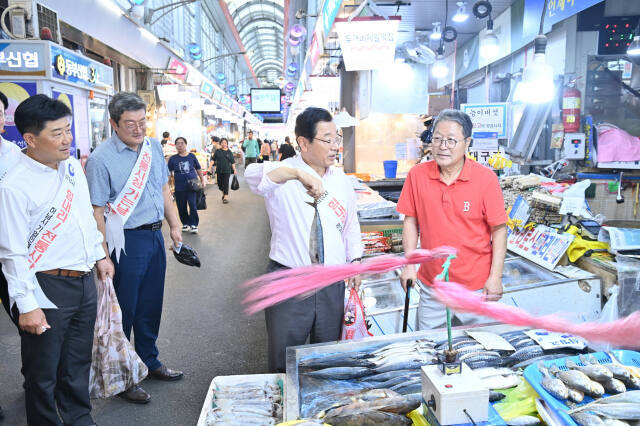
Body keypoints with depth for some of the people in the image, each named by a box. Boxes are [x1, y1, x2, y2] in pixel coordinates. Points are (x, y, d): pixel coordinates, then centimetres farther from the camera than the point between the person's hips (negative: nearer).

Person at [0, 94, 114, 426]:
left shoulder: (73, 166, 4)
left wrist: (99, 255, 20)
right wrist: (27, 306, -16)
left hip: (84, 282, 7)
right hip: (47, 289, -7)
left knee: (78, 363, 23)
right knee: (43, 373, 11)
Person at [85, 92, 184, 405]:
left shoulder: (153, 147, 6)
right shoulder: (101, 159, -15)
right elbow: (96, 212, -16)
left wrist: (174, 225, 12)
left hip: (155, 235, 7)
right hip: (127, 241, -6)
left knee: (151, 306, 19)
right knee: (124, 311, 7)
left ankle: (150, 362, 38)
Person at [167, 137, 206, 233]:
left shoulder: (191, 156, 3)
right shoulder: (173, 159, 1)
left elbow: (198, 169, 16)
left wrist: (202, 180, 17)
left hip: (192, 185, -1)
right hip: (179, 187, 1)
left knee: (193, 205, -11)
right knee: (181, 207, 6)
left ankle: (194, 224, 3)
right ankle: (186, 223, 26)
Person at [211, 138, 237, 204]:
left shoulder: (229, 152, 2)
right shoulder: (218, 151, 4)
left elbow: (232, 162, 5)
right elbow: (213, 159, 8)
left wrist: (234, 170, 3)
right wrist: (211, 165, -6)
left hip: (227, 171, -2)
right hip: (219, 170, 2)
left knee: (226, 183, -7)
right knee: (220, 183, 9)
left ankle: (226, 196, -3)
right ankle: (223, 192, 36)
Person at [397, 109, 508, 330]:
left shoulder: (486, 178, -11)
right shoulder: (417, 175, -4)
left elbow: (499, 229, -6)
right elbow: (411, 220, 4)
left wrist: (495, 276, -9)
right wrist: (409, 264, -1)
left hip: (476, 287, -2)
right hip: (431, 285, 2)